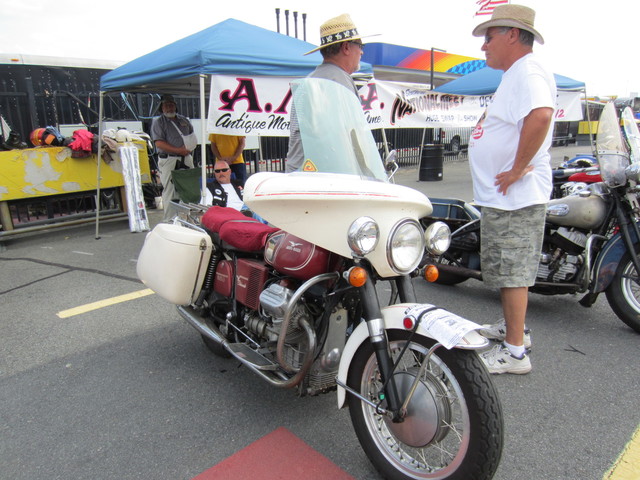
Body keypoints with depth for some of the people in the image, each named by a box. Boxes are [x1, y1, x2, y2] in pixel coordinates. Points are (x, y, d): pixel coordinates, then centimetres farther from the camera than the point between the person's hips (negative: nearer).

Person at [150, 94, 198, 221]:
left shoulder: (184, 120, 18)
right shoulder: (158, 121, 2)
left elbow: (193, 138, 23)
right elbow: (159, 143, -10)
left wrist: (189, 148, 1)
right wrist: (179, 150, -15)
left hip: (186, 159, 5)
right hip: (168, 160, -5)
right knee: (170, 192, -5)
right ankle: (169, 221, 0)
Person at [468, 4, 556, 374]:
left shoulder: (528, 72, -15)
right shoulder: (516, 75, 19)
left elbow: (541, 115, -36)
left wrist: (517, 169, -28)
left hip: (515, 196, -11)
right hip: (502, 196, 11)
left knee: (512, 271, -4)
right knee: (507, 269, 20)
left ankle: (514, 352, 6)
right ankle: (513, 327, 36)